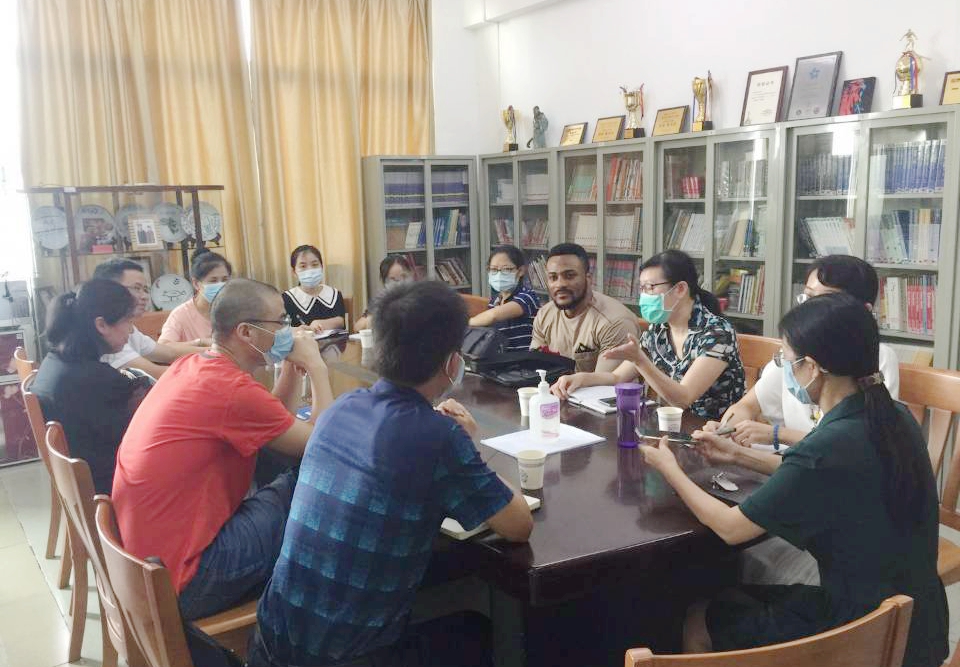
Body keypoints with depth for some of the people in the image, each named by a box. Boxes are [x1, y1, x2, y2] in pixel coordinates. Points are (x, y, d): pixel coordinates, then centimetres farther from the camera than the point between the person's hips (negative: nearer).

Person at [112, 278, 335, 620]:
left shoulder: (192, 366, 5)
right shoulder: (232, 388, -23)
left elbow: (276, 422, 15)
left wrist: (292, 364, 4)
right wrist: (315, 366, -6)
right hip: (183, 582, -9)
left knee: (289, 484, 11)